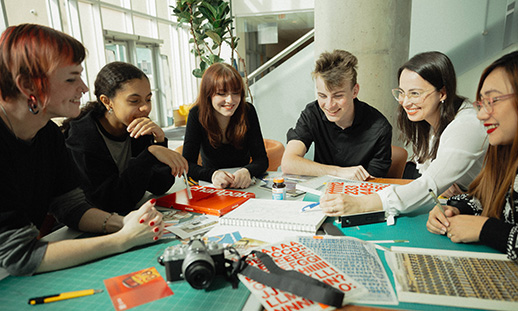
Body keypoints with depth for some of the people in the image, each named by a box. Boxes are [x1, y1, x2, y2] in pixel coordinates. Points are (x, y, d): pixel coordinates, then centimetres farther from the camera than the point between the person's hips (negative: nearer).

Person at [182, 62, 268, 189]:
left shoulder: (248, 111, -8)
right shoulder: (197, 115, -10)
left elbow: (261, 159, -10)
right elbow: (187, 164, -14)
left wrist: (247, 172, -32)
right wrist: (212, 174, -34)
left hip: (244, 187, 1)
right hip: (211, 189, 0)